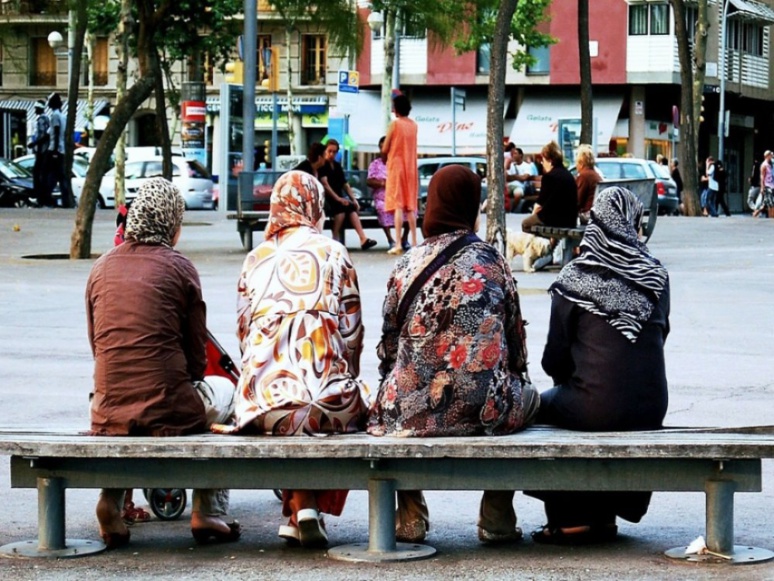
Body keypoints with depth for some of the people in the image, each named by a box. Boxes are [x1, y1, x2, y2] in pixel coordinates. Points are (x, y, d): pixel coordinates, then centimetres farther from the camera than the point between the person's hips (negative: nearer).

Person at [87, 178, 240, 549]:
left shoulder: (101, 268, 7)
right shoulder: (178, 267, -3)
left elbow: (97, 347, 11)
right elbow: (196, 358, 0)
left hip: (108, 415, 4)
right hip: (170, 411, -3)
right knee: (224, 389, 29)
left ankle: (112, 498, 16)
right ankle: (209, 514, 23)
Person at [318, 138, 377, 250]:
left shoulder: (337, 166, 20)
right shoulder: (322, 165, 0)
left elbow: (345, 185, 18)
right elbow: (325, 183, -12)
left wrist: (353, 199, 5)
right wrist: (338, 198, -20)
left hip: (339, 198, 5)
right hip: (327, 199, -5)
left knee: (351, 207, -24)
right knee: (341, 207, -33)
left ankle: (363, 239, -39)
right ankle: (336, 238, -31)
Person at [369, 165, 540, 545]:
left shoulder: (407, 265, 1)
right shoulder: (491, 263, 1)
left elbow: (389, 347, 7)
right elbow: (516, 340, 8)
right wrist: (514, 387, 25)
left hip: (409, 411, 1)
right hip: (485, 410, -1)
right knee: (527, 399, 30)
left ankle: (410, 515, 28)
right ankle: (497, 517, 24)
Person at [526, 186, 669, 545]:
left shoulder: (575, 280, -7)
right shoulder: (656, 277, 3)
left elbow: (555, 358, -3)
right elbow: (659, 338, 12)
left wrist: (564, 377, 19)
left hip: (597, 407, -4)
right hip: (651, 409, 4)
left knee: (538, 407, 25)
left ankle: (569, 519, 23)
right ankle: (603, 516, 32)